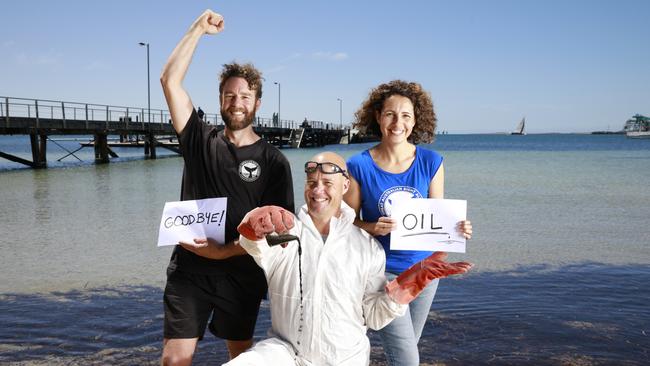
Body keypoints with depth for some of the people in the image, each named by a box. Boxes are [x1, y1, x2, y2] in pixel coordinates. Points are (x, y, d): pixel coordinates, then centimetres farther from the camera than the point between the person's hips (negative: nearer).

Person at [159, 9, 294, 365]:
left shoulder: (272, 160, -2)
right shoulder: (200, 140, 3)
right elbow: (170, 80, -5)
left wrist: (225, 250, -15)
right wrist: (199, 28, -4)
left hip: (242, 272, 0)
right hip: (189, 270, 1)